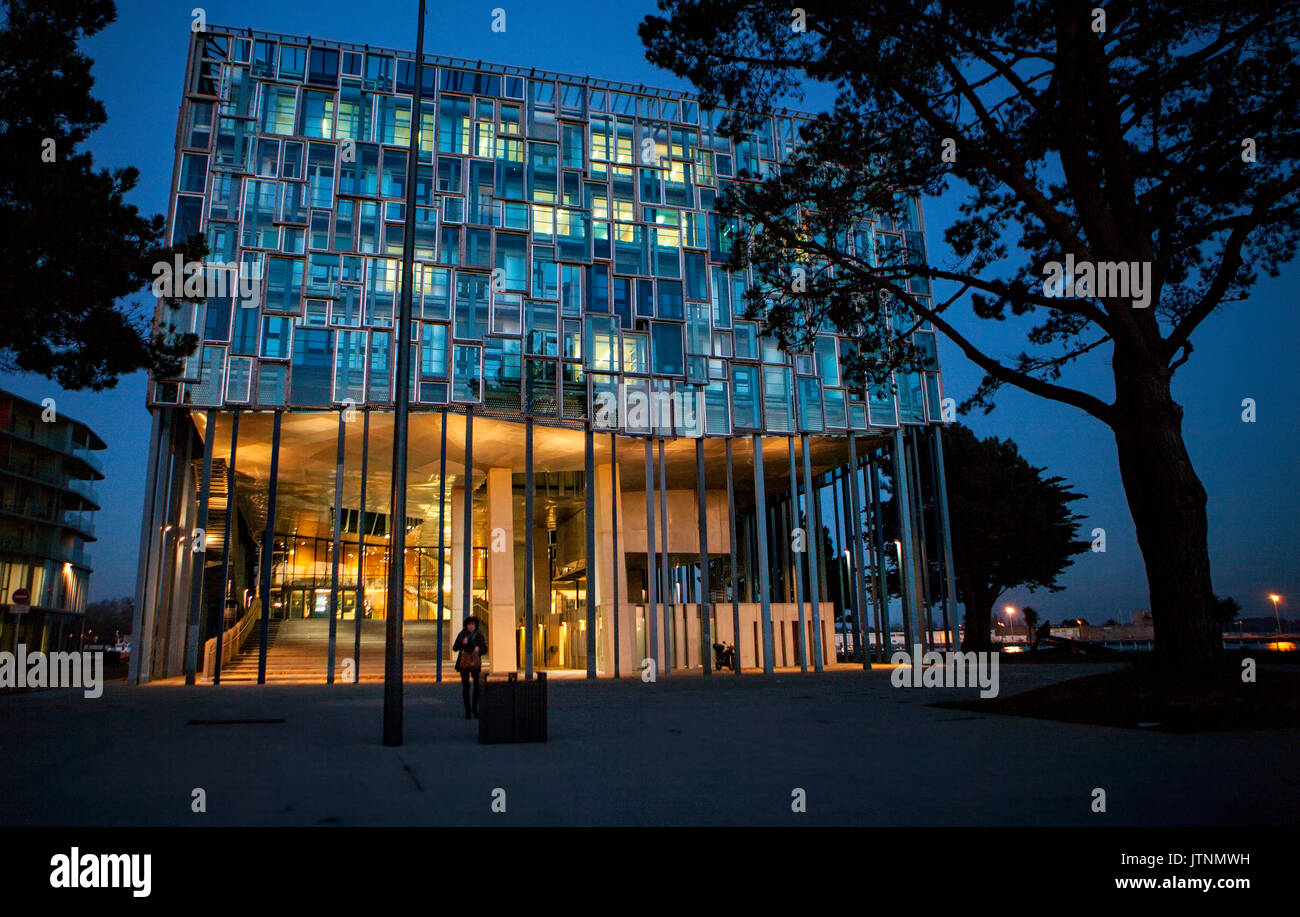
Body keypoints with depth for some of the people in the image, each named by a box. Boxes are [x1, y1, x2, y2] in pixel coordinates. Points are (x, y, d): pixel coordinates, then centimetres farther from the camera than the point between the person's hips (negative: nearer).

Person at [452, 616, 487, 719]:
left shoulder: (479, 635, 3)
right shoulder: (462, 634, 3)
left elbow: (485, 649, 6)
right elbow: (455, 648, 3)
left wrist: (479, 649, -15)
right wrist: (462, 643, -14)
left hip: (475, 662, 0)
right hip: (464, 662, 0)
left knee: (478, 685, -10)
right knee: (465, 686, -1)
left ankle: (474, 708, 10)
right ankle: (467, 710, 9)